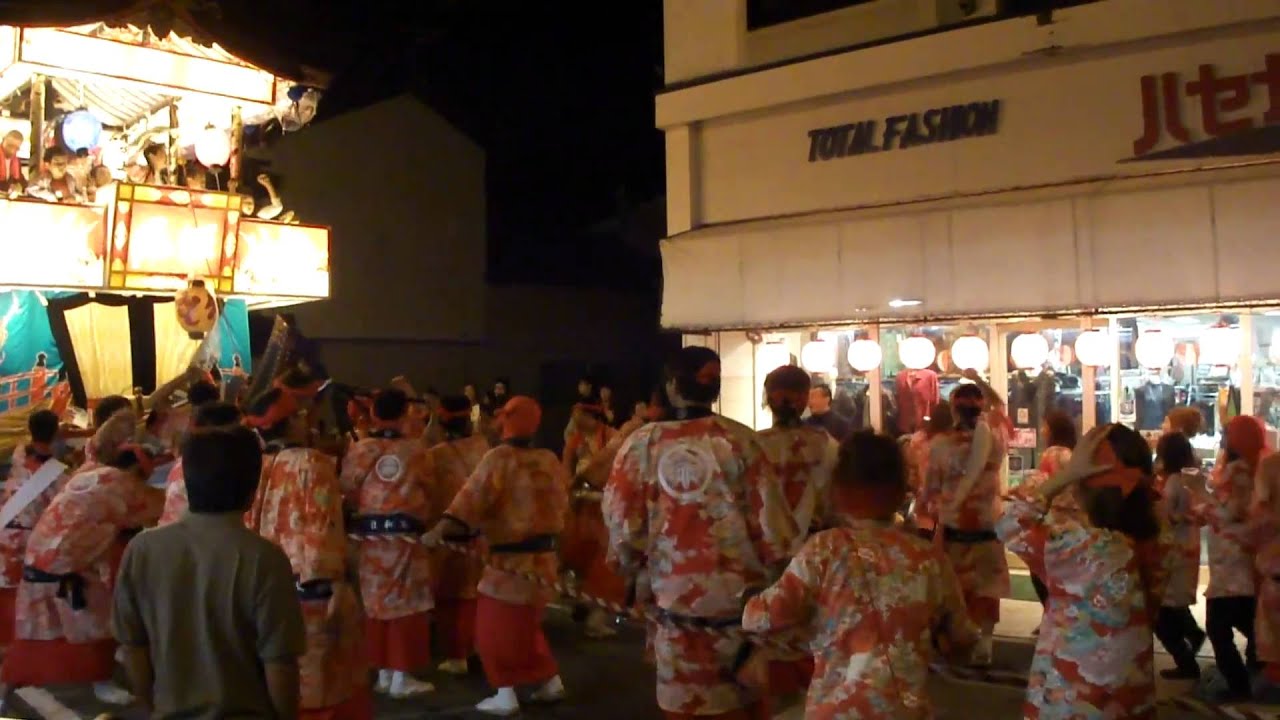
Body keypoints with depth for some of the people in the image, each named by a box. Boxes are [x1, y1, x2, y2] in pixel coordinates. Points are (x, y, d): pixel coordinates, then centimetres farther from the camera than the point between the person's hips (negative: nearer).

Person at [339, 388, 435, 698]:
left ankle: (383, 673, 19)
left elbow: (347, 493, 1)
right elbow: (427, 491, 6)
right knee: (406, 604, 6)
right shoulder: (416, 450, -5)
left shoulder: (359, 450, -5)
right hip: (407, 537, -2)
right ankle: (402, 677, 10)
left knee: (377, 602, 13)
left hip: (371, 539, 2)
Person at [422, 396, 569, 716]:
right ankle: (551, 683, 27)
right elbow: (561, 502, 13)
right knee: (526, 624, 23)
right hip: (543, 556, 7)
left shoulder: (499, 458, -14)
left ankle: (506, 697, 5)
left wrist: (439, 530, -26)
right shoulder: (550, 460, 3)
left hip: (510, 559, -7)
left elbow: (473, 497, -23)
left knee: (496, 627, 5)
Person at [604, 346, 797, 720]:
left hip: (676, 603, 0)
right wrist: (781, 582, 8)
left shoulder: (640, 445, -5)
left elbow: (622, 529, -3)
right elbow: (771, 522, -8)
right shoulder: (739, 440, -7)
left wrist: (640, 578, 15)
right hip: (741, 599, 0)